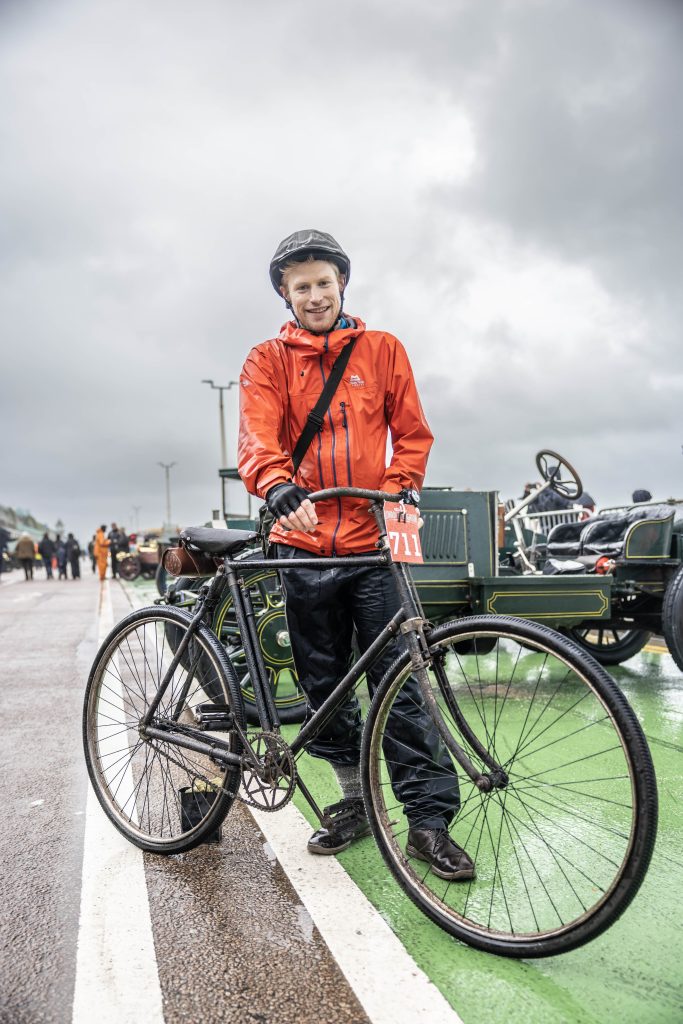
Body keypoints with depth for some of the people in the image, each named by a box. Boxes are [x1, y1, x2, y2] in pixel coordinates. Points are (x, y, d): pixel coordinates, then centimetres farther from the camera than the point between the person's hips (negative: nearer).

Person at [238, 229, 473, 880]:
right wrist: (279, 489, -31)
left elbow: (412, 434, 8)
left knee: (398, 680, -3)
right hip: (304, 544, 1)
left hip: (373, 542, -1)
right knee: (324, 685, 10)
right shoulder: (267, 361, 7)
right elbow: (256, 438, -10)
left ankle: (429, 819, 7)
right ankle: (354, 799, 27)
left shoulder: (383, 350, 11)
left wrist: (394, 494, -9)